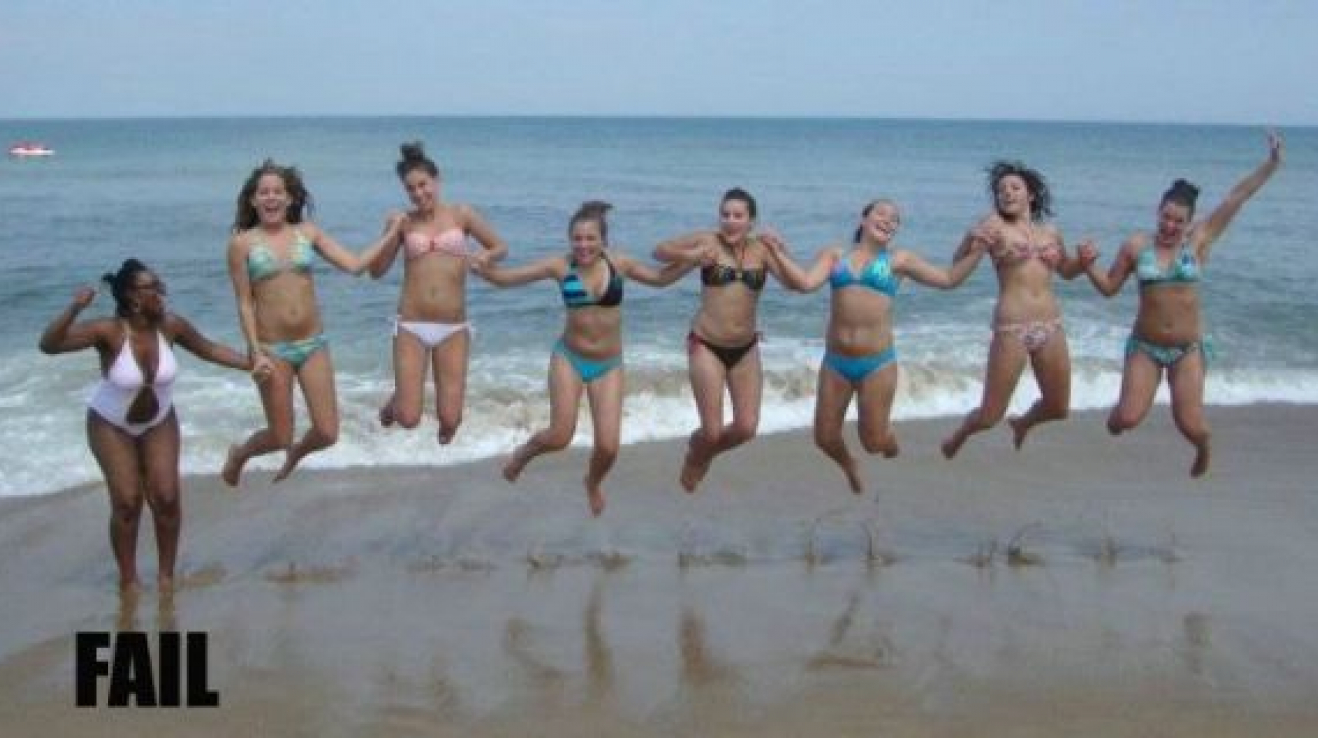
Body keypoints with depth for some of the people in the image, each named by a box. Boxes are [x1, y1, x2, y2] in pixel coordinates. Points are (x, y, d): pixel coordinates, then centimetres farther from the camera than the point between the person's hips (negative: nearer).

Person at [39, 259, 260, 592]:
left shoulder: (170, 324, -19)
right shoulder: (108, 331, -30)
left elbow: (209, 349, -1)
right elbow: (49, 345, -39)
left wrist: (251, 363, -10)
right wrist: (74, 309, -53)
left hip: (159, 422, 3)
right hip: (111, 425, -3)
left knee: (167, 498, -5)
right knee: (127, 502, -9)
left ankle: (166, 574, 13)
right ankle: (128, 579, 9)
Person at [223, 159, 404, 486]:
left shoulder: (308, 233, 4)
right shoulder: (242, 243, -4)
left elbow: (354, 265, 2)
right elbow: (245, 303, -5)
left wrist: (391, 233, 2)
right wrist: (255, 351, -13)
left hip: (313, 344, 3)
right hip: (272, 348, -3)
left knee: (327, 434, 1)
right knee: (280, 437, 4)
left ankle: (295, 454, 37)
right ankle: (238, 455, 38)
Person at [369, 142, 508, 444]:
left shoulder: (461, 214, 3)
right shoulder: (404, 222, 2)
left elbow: (501, 247, 10)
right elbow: (376, 272, 4)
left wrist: (485, 255, -13)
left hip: (453, 329, 0)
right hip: (411, 327, 0)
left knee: (450, 420, -1)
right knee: (408, 419, -3)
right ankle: (395, 402, 34)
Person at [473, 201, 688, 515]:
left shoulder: (618, 263, -6)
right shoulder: (560, 265, -11)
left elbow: (660, 278, 11)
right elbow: (506, 277, -11)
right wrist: (483, 268, -31)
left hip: (608, 365, 1)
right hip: (568, 358, -1)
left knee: (608, 447, -4)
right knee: (559, 438, -7)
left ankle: (593, 483, 33)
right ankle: (524, 452, 30)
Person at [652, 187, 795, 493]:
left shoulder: (761, 250, -3)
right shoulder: (708, 241, -8)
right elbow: (659, 251, 0)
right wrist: (689, 256, -18)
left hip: (746, 348, 3)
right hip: (706, 346, -3)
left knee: (746, 428, 2)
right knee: (712, 430, -5)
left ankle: (703, 454, 34)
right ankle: (694, 453, 33)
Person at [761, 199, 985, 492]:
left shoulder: (898, 260, 5)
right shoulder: (834, 254, 6)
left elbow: (948, 279, 4)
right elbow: (806, 283, -7)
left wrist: (978, 250, -6)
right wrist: (777, 251, -14)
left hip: (877, 363, -1)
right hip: (835, 362, 1)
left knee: (873, 441, 2)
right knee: (825, 438, 8)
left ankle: (886, 433, 41)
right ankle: (850, 465, 43)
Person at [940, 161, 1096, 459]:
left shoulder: (1050, 231, 12)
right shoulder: (995, 224, -2)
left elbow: (1066, 271, 27)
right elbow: (958, 264, -9)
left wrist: (1084, 260, 6)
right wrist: (971, 239, -28)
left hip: (1051, 327, 5)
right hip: (1011, 328, -5)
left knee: (1058, 408, 14)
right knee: (990, 416, -2)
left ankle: (1023, 423, 48)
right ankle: (958, 437, 31)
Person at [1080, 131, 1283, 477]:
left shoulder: (1199, 240, -5)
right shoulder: (1135, 246, -3)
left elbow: (1236, 197, -10)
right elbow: (1109, 287, 5)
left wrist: (1271, 164, -15)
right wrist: (1089, 266, -12)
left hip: (1188, 349, 0)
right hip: (1145, 346, 0)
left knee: (1189, 425, -3)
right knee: (1128, 418, -9)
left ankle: (1204, 445, 35)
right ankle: (1119, 409, 30)